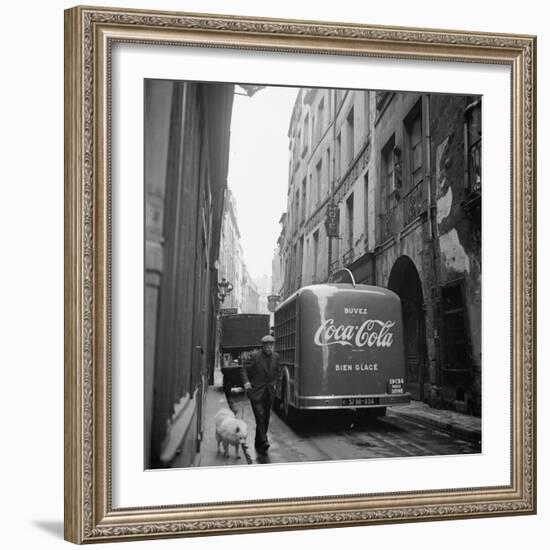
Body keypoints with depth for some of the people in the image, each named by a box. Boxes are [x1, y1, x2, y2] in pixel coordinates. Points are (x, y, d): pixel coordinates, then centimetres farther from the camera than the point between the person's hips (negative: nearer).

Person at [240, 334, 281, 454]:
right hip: (256, 392, -5)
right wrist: (246, 382, -16)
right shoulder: (255, 356, -9)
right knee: (260, 415, -16)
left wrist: (275, 383, 11)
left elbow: (278, 372, 21)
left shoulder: (275, 356, 5)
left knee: (265, 419, 7)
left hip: (269, 393, 5)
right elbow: (244, 369, -3)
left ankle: (258, 443, 20)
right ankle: (263, 441, -19)